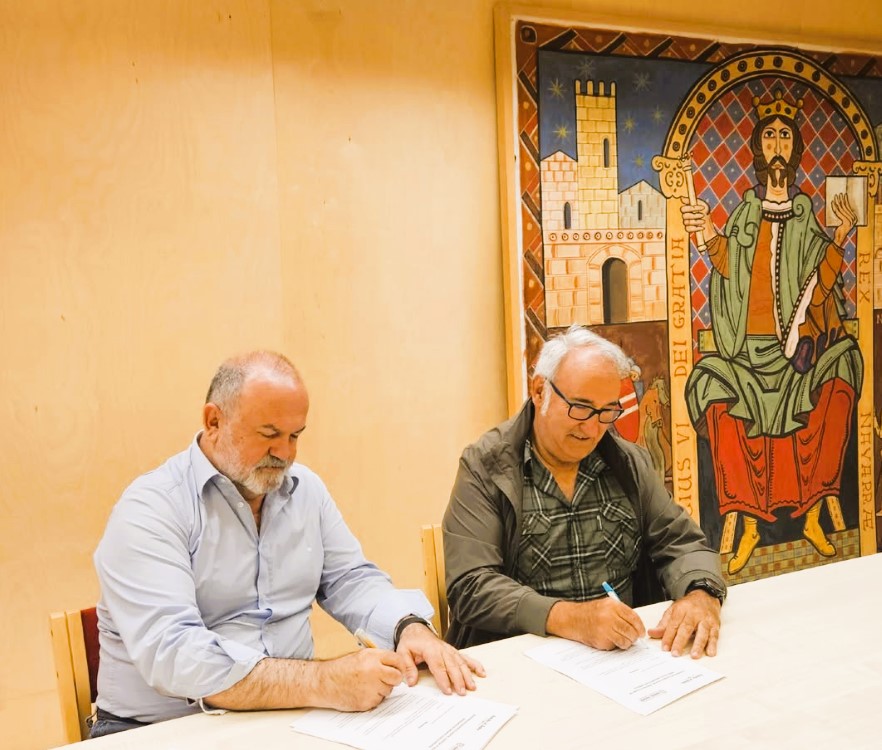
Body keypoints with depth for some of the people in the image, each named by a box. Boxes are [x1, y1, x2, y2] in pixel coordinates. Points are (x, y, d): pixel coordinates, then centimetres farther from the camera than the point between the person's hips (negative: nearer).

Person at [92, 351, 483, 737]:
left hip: (288, 715, 5)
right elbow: (170, 653, -24)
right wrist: (323, 683, -32)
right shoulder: (150, 509, -14)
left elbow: (349, 579, 11)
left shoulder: (306, 488, 6)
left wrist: (410, 627, -10)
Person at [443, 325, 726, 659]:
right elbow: (471, 587, -14)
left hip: (629, 653, 4)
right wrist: (568, 618, -27)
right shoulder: (484, 469, -6)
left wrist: (702, 594, -13)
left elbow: (682, 543, 9)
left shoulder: (630, 463, 8)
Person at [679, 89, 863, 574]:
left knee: (806, 430, -10)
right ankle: (750, 525, 0)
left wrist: (840, 237, -8)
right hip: (753, 343, 0)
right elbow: (732, 270, -2)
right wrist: (709, 234, -16)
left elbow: (820, 274, 4)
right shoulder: (746, 210, 8)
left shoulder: (806, 212, 10)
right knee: (750, 432, -10)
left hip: (798, 341, 1)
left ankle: (812, 519, 4)